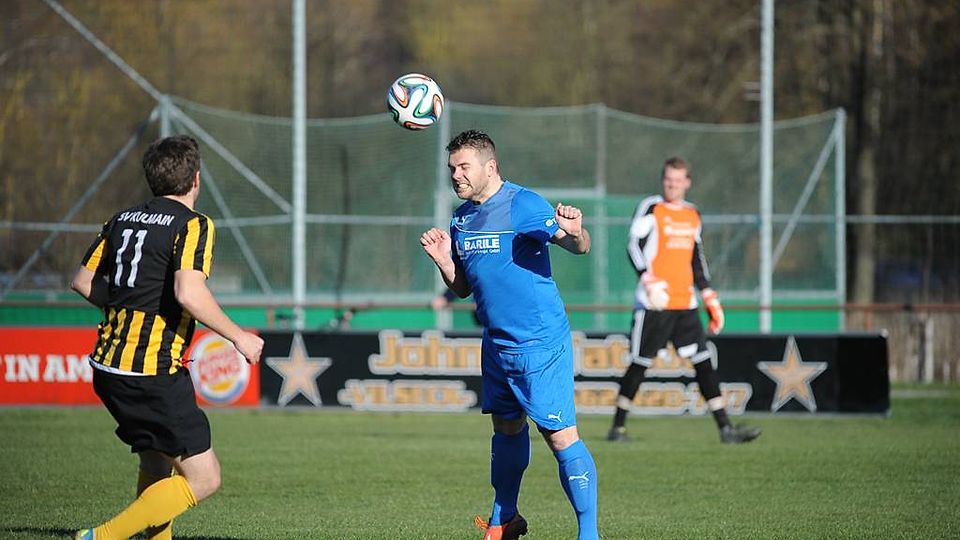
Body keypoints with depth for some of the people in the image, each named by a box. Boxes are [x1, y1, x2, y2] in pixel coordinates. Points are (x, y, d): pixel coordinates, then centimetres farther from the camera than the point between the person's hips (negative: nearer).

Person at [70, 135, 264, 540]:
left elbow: (83, 282, 17)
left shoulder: (122, 219, 12)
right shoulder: (192, 225, -9)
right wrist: (238, 336, -11)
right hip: (153, 372, -8)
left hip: (108, 366, 8)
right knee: (204, 479, -4)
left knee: (157, 467, 25)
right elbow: (189, 293, -23)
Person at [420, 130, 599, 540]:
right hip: (496, 344, 8)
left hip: (539, 344, -8)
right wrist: (444, 260, -2)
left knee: (560, 435, -12)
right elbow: (462, 288, 17)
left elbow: (579, 247, -23)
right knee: (507, 427, 22)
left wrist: (575, 233, -45)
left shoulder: (522, 206, -14)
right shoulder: (461, 218, 10)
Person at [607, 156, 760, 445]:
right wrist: (650, 281, -27)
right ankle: (618, 426, 11)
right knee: (640, 364, 0)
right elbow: (634, 245, -13)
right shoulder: (650, 208, -3)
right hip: (654, 303, -5)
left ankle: (725, 427, -4)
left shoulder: (692, 215, 16)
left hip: (685, 305, 5)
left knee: (704, 363, -2)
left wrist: (710, 299, 19)